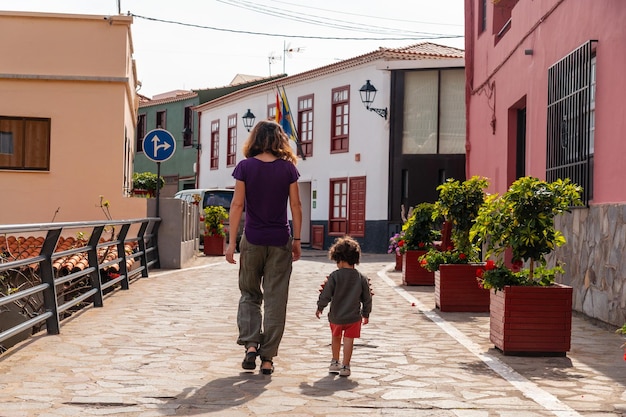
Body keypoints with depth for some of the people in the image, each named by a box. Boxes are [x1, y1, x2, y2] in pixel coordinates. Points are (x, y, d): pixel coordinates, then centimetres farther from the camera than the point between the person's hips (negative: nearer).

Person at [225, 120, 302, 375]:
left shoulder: (245, 167, -3)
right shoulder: (288, 168, 0)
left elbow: (237, 205, -5)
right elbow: (296, 206, 0)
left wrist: (232, 241, -1)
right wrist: (297, 240, 8)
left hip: (253, 239, 0)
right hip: (280, 241, 0)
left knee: (249, 294, 15)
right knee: (275, 299, 5)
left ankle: (250, 344, -1)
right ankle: (267, 357, 7)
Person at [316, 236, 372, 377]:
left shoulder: (334, 276, -13)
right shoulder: (362, 278, -4)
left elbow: (326, 295, -10)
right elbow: (367, 299, 3)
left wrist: (320, 308, 8)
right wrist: (366, 314, 18)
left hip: (336, 316, 0)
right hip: (354, 317, 0)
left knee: (336, 338, 21)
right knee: (349, 340, 4)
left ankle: (335, 363, 32)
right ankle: (345, 366, 3)